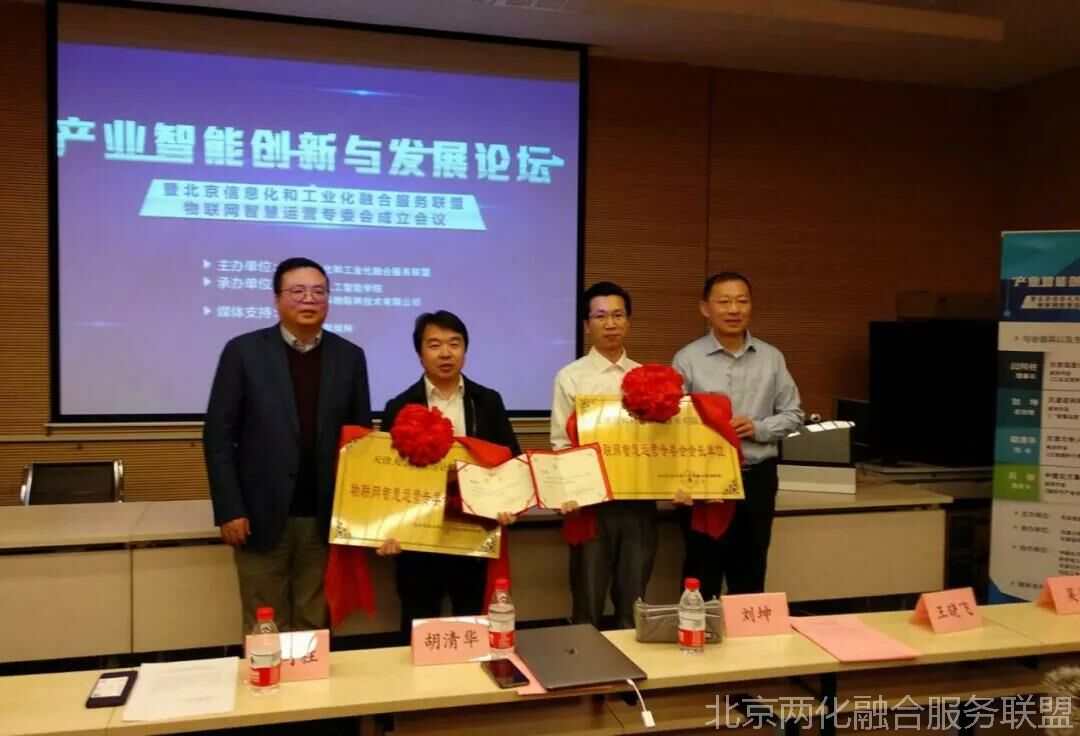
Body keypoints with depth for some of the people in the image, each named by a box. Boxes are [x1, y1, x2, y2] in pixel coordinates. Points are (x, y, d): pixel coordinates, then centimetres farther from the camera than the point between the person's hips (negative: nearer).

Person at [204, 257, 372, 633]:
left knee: (315, 626, 12)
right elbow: (218, 434, -3)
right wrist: (229, 509, -9)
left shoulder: (349, 356, 4)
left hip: (326, 517, 2)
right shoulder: (244, 351, -3)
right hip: (261, 514, -2)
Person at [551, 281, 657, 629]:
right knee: (588, 602, 9)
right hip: (591, 499, -3)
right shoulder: (570, 377, -2)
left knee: (633, 602, 14)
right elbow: (561, 444, -4)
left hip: (640, 499, 3)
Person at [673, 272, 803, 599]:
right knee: (703, 574, 7)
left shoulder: (771, 358, 4)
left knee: (750, 575, 14)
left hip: (757, 477, 3)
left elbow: (793, 415, 8)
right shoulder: (688, 359, -5)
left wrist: (758, 429, -11)